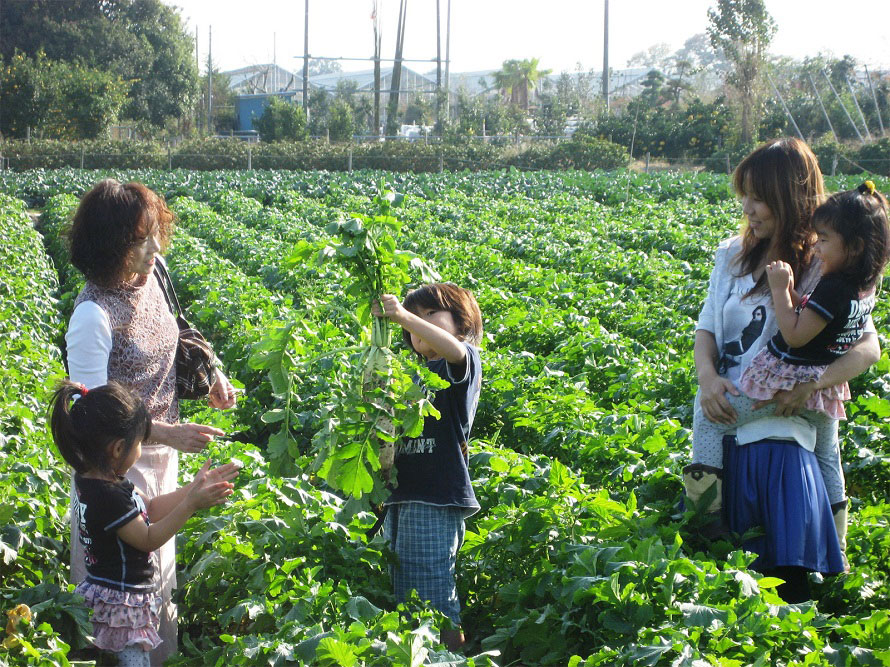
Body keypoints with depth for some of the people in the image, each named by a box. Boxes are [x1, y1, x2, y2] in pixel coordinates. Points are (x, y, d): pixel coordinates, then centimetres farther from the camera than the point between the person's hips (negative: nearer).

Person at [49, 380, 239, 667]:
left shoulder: (91, 479, 6)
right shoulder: (107, 496, -25)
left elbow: (151, 509, 13)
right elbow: (149, 539, -16)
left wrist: (194, 487, 9)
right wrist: (191, 504, -19)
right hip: (122, 600, -10)